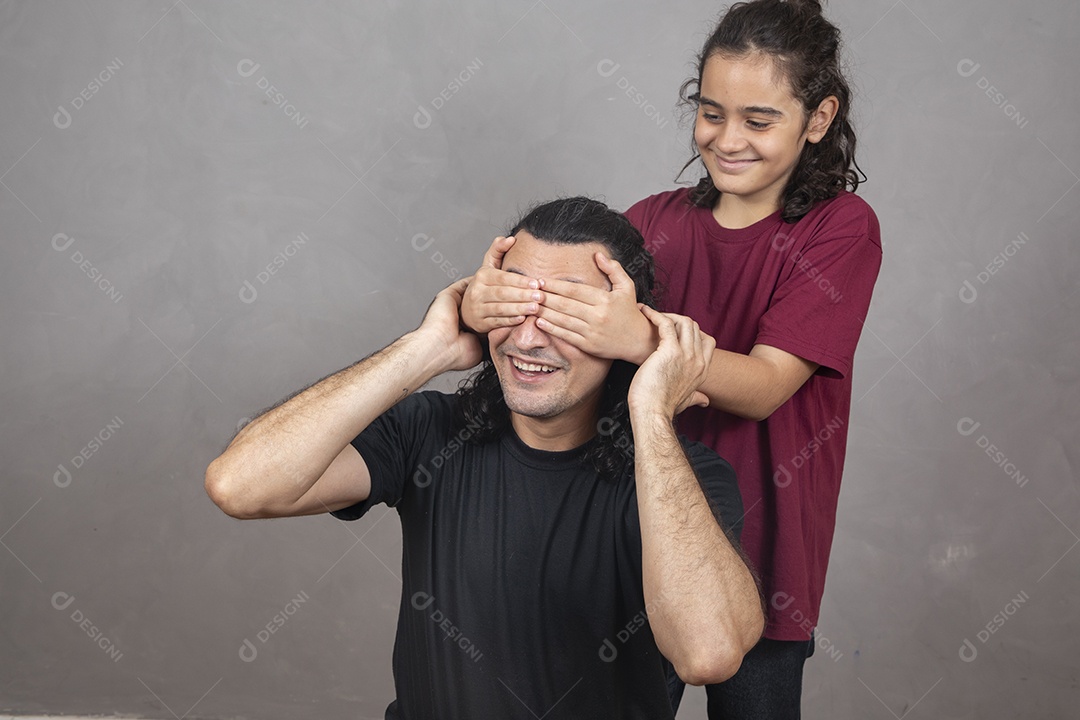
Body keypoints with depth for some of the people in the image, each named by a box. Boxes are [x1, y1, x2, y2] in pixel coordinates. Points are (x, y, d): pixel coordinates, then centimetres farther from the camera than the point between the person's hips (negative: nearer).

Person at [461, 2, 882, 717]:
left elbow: (764, 386, -21)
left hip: (761, 554, -3)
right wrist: (489, 304, -35)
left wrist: (640, 339, -40)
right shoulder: (658, 220, 2)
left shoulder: (842, 229, -10)